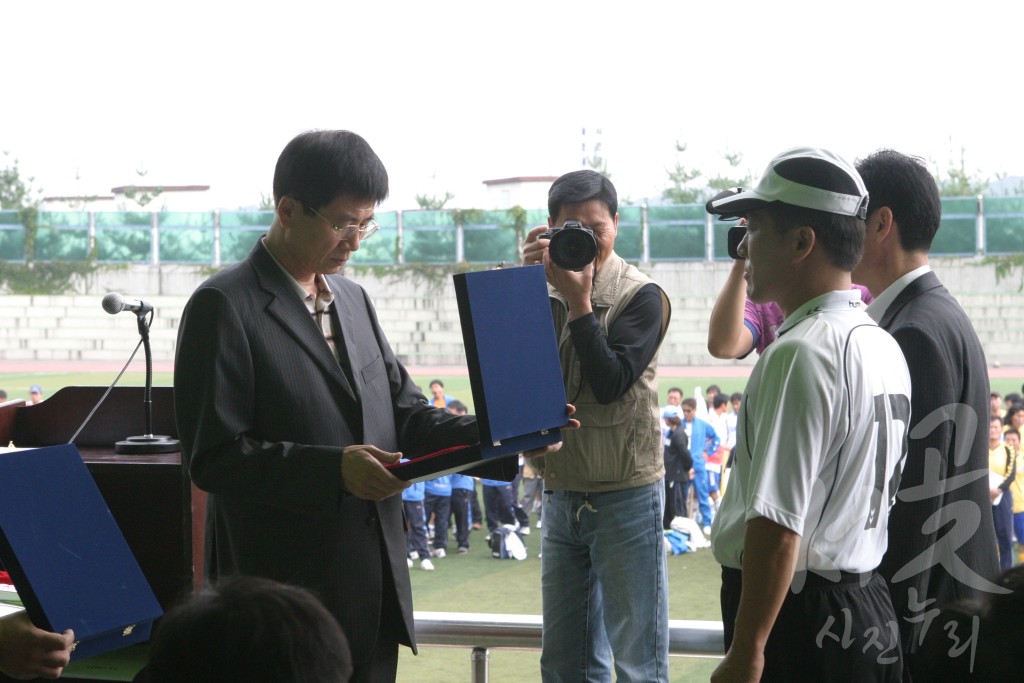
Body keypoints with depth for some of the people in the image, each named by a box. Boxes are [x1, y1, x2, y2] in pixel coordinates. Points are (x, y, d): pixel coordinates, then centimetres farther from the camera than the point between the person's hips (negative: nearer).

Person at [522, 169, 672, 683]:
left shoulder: (642, 297, -7)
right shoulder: (544, 292, 8)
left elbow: (610, 383, -16)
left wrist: (580, 301, -16)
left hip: (625, 496, -5)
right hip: (560, 496, 5)